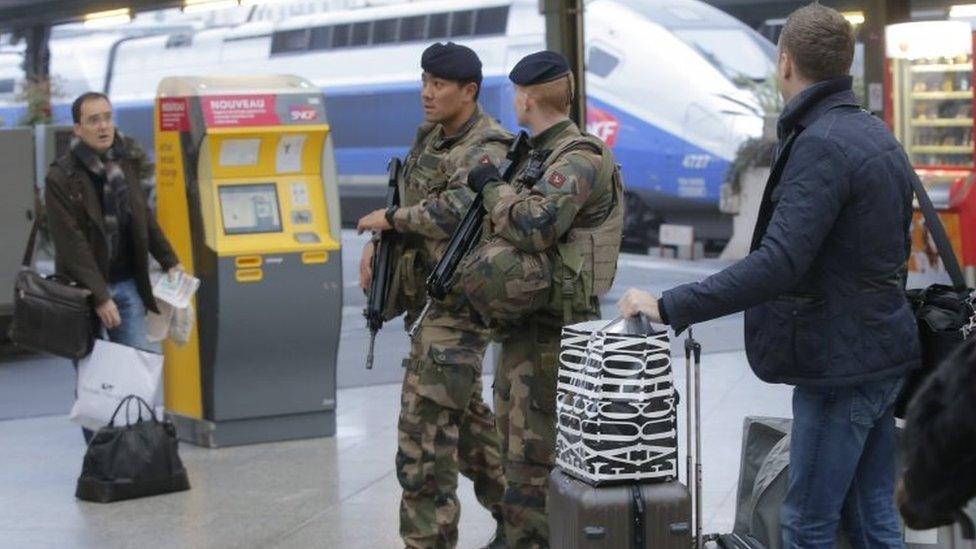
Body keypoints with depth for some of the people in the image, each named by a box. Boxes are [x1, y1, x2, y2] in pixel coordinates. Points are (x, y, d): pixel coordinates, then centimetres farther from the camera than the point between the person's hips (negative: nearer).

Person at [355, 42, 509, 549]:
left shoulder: (488, 149, -15)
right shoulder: (430, 138, 12)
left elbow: (457, 209, -31)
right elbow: (406, 203, 20)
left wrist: (390, 218, -19)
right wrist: (375, 245, 3)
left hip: (457, 306, -9)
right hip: (429, 299, 10)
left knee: (425, 430, -12)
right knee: (464, 415, 19)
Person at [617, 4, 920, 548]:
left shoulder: (822, 146, -19)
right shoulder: (878, 136, 11)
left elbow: (778, 265, -28)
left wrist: (669, 307, -24)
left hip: (839, 363, -9)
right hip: (882, 354, 9)